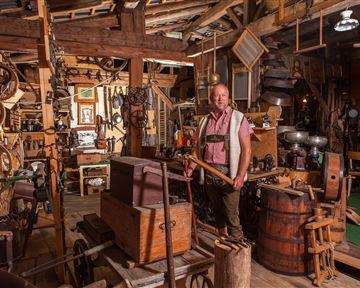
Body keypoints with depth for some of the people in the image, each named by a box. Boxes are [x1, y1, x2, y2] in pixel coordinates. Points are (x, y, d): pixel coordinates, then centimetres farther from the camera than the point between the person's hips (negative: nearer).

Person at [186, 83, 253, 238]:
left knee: (232, 217, -5)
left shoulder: (238, 118, -1)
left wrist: (241, 176, -15)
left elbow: (246, 149, -6)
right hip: (209, 175, 5)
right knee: (217, 214, 16)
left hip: (228, 174, -5)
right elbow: (198, 148, 16)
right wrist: (191, 168, 2)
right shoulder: (204, 121, 12)